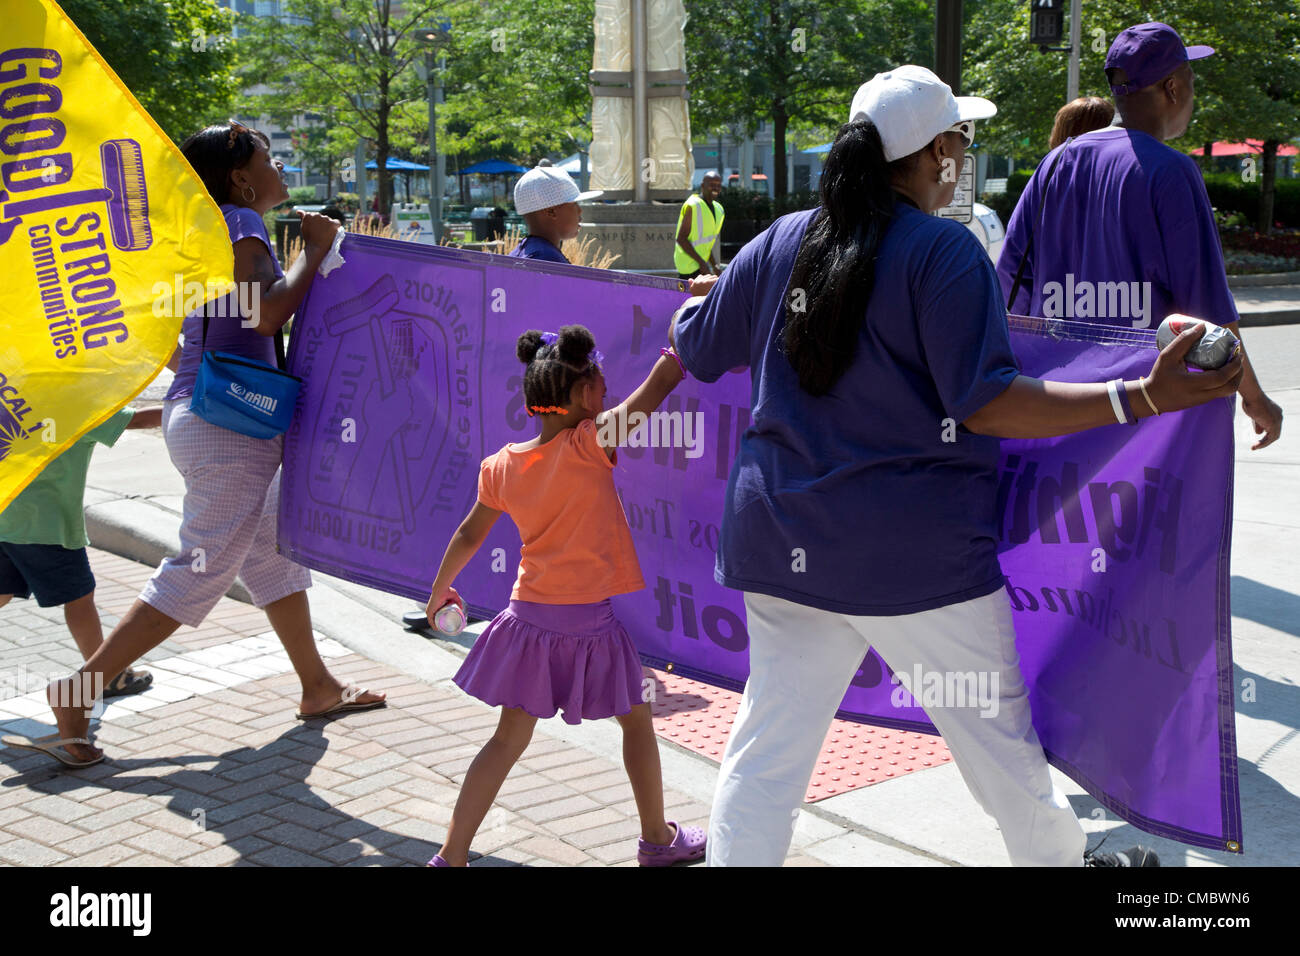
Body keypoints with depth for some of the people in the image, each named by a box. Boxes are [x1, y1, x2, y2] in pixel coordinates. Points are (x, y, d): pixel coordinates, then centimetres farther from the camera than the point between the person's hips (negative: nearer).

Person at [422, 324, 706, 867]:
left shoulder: (500, 467, 1)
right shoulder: (590, 445, -15)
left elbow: (469, 537, 13)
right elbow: (660, 383, -17)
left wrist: (439, 590, 28)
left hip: (528, 617, 4)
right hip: (590, 619, -4)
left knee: (510, 739, 10)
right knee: (636, 720, 17)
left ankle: (451, 857, 7)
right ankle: (657, 838, 30)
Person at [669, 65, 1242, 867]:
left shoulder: (780, 244, 5)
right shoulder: (944, 251, -12)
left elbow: (698, 353, 15)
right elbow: (985, 405, -18)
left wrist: (691, 308, 39)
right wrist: (1144, 397, -20)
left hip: (783, 541, 5)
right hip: (916, 551, -5)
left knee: (766, 750, 9)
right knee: (998, 731, 15)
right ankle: (1060, 856, 35)